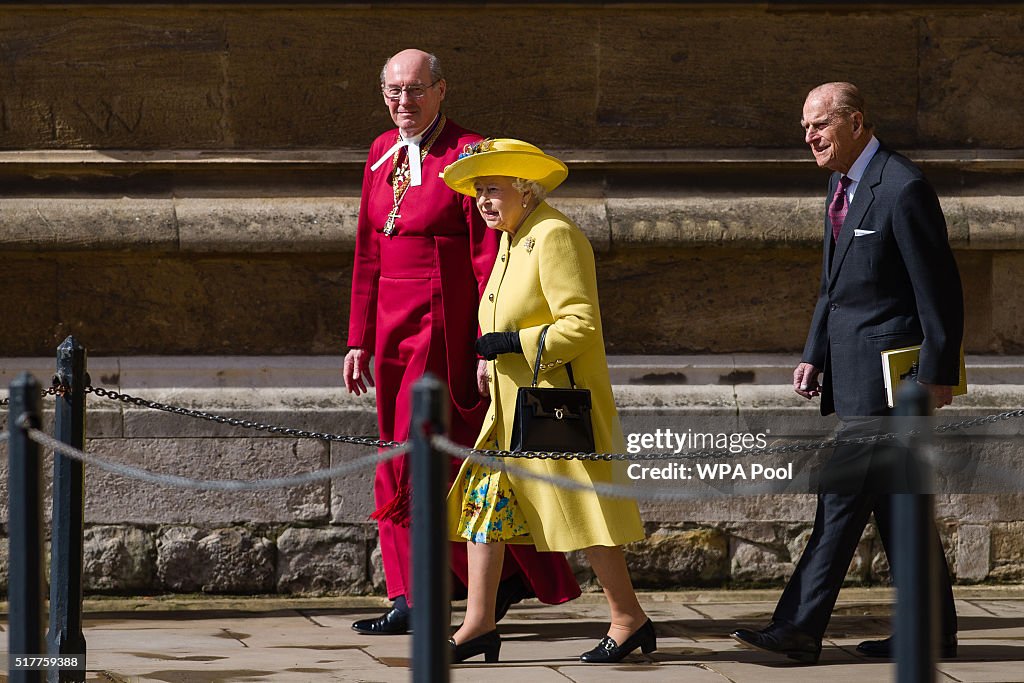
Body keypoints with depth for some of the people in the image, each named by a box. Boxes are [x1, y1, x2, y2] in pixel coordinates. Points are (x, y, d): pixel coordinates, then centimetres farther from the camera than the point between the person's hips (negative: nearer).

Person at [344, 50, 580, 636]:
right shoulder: (382, 155, 14)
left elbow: (488, 259, -11)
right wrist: (361, 340, 15)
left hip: (444, 328, -7)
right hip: (394, 327, 7)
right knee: (398, 460, 7)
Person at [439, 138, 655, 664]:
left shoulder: (554, 236, -15)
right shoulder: (513, 241, 14)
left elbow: (580, 325, -22)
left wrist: (514, 343, -20)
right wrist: (497, 350, 12)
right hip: (512, 406, 10)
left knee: (580, 507, -4)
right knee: (483, 498, 4)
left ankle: (628, 619, 7)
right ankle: (478, 625, 6)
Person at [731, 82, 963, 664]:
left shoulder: (903, 189, -15)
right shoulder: (844, 184, 14)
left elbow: (939, 287, -14)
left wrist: (938, 373, -15)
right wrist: (814, 355, 13)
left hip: (885, 367, -10)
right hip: (850, 365, 10)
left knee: (847, 491, -10)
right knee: (893, 499, 11)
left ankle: (799, 629, -11)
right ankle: (932, 631, 16)